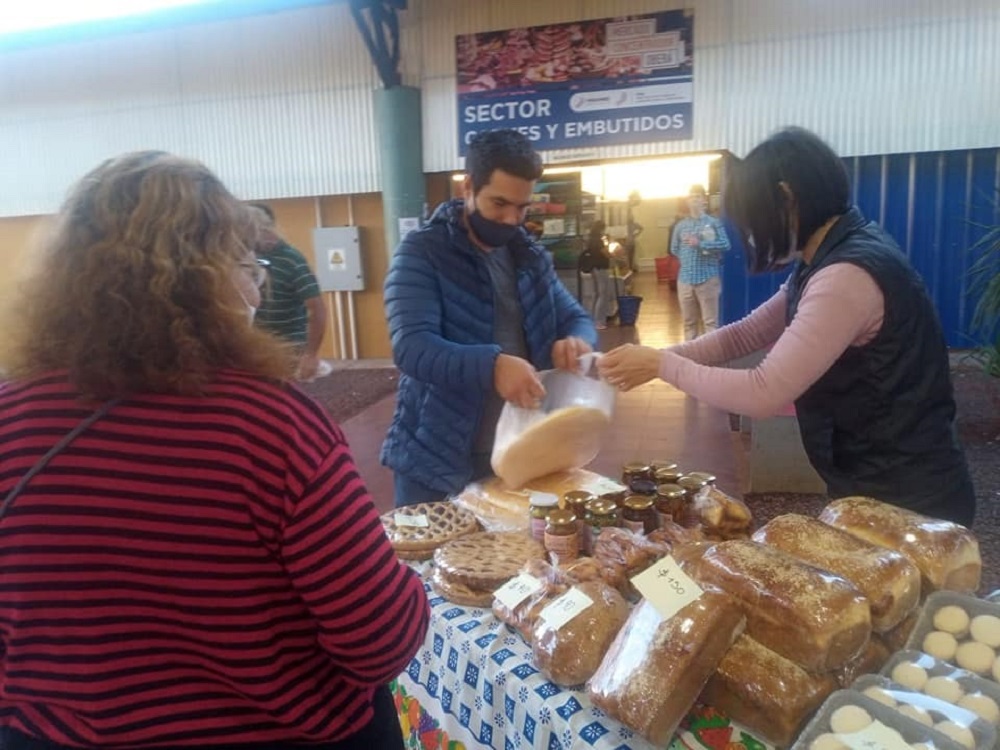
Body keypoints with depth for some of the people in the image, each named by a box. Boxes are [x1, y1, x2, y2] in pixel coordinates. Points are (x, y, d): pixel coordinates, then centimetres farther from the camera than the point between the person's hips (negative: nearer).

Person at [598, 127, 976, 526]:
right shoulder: (829, 263, 6)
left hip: (907, 499, -9)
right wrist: (656, 358, -4)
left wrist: (663, 366, -19)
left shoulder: (849, 275, -27)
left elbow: (763, 393, -30)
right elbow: (745, 334, 7)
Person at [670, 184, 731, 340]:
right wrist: (687, 259, 4)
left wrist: (700, 244, -18)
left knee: (710, 321, -3)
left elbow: (725, 244, -11)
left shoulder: (714, 223, 1)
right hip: (685, 279, 4)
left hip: (708, 277, -4)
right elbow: (674, 250, 18)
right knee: (689, 322, 11)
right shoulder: (680, 225, 12)